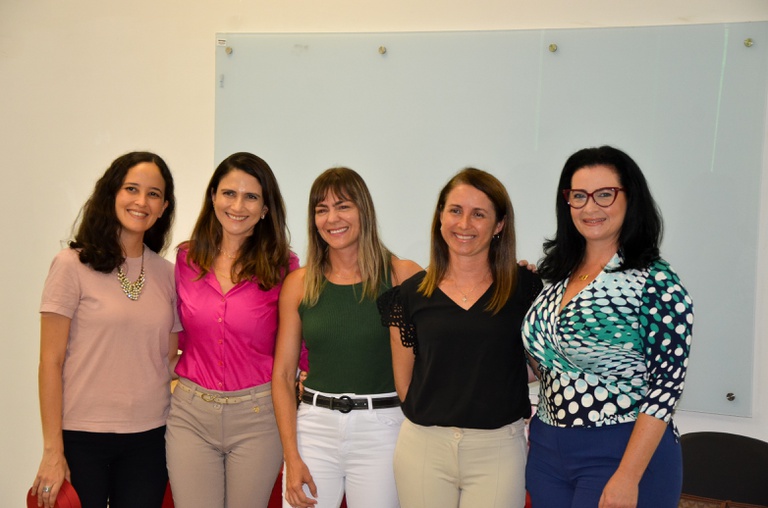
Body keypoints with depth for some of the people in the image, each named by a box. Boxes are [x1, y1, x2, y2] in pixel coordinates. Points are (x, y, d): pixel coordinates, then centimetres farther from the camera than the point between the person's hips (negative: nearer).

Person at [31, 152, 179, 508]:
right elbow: (51, 362, -6)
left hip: (149, 438, 4)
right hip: (82, 438, -3)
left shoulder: (167, 275, 7)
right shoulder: (73, 265, -6)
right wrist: (52, 451, -9)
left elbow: (170, 360, 11)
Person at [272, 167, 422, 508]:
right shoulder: (299, 284, 2)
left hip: (382, 428, -1)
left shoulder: (402, 276, -4)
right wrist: (292, 458, -2)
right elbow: (283, 374, 3)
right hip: (315, 426, 2)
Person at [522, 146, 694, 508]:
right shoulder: (558, 274, 6)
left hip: (621, 452, -6)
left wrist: (628, 478, -19)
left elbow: (665, 385, -16)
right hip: (546, 450, 6)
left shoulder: (656, 283, -12)